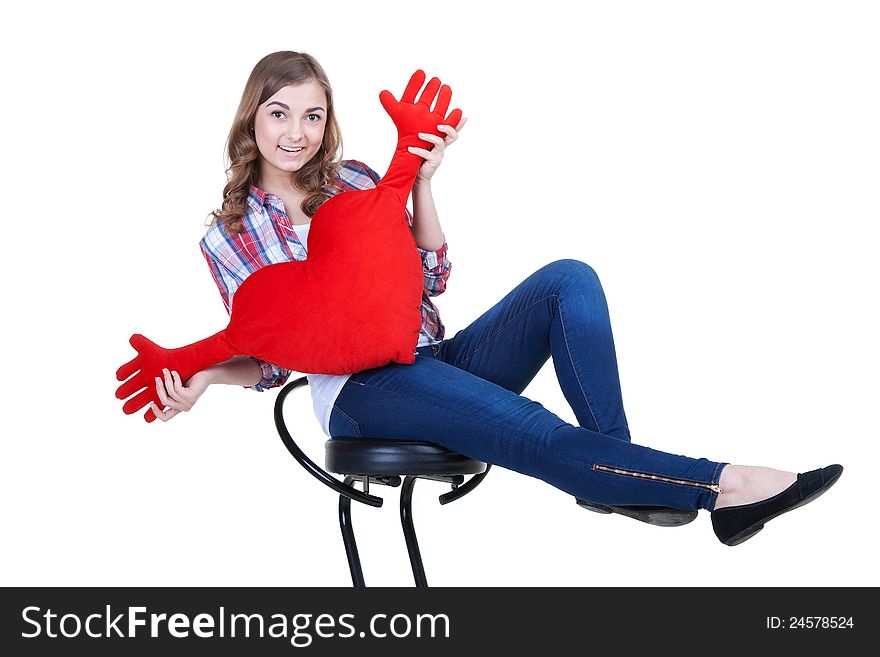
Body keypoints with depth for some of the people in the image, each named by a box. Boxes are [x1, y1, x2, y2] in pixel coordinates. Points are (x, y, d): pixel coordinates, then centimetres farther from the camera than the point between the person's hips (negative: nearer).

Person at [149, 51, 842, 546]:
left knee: (568, 281, -21)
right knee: (530, 430, -33)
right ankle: (720, 484, -34)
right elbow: (269, 359, 5)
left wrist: (421, 180, -4)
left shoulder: (353, 178, 13)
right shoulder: (229, 236, 6)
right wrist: (204, 376, -15)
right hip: (360, 389, -5)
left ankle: (615, 475, -27)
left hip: (438, 357, 5)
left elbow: (431, 278, 7)